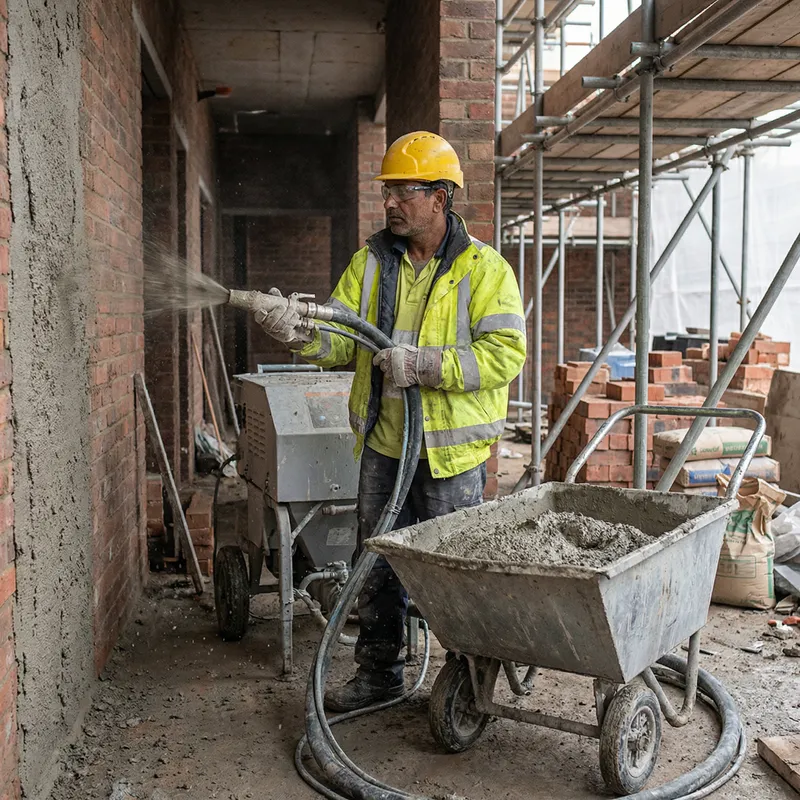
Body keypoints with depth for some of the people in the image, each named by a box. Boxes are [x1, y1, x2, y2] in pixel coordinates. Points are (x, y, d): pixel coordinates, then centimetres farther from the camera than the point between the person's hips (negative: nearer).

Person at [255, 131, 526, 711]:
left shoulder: (484, 268, -7)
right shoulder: (370, 262, 7)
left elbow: (505, 353, -17)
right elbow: (342, 340, 2)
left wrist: (424, 365, -24)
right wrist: (300, 330, -20)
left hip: (451, 450, -5)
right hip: (383, 445, 5)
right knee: (378, 566, 15)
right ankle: (379, 674, 32)